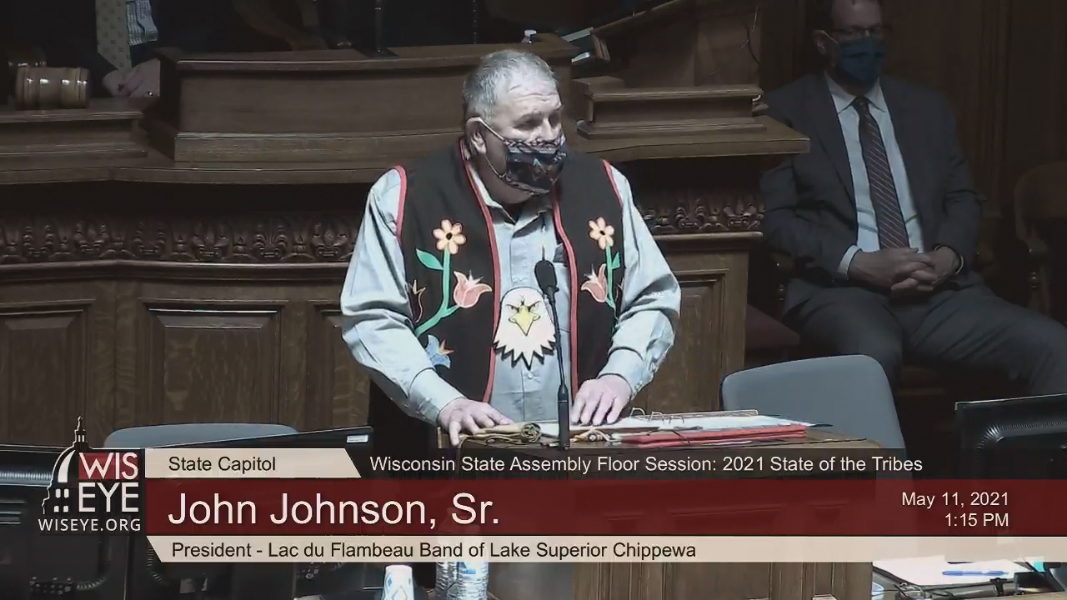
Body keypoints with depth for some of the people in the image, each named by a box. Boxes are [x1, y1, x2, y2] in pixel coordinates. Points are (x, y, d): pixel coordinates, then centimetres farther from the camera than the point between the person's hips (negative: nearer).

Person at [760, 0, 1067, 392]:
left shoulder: (927, 107, 21)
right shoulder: (786, 113, 6)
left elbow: (963, 198, 18)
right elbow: (773, 217, -2)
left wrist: (948, 255, -5)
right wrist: (858, 262, -16)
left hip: (938, 288, 4)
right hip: (840, 289, -4)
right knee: (874, 354, -39)